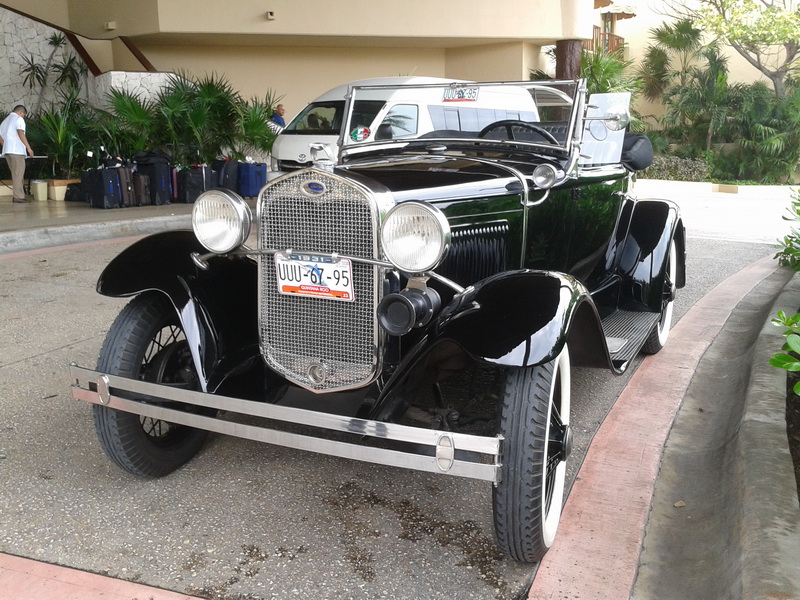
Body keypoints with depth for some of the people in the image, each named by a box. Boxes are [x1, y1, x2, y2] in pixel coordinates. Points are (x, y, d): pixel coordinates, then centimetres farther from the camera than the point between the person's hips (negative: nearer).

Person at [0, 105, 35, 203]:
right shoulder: (19, 119, -2)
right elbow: (21, 133, -16)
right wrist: (28, 147, -17)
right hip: (17, 150, -8)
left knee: (16, 174, 11)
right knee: (18, 174, -8)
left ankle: (18, 195, 10)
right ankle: (19, 196, -10)